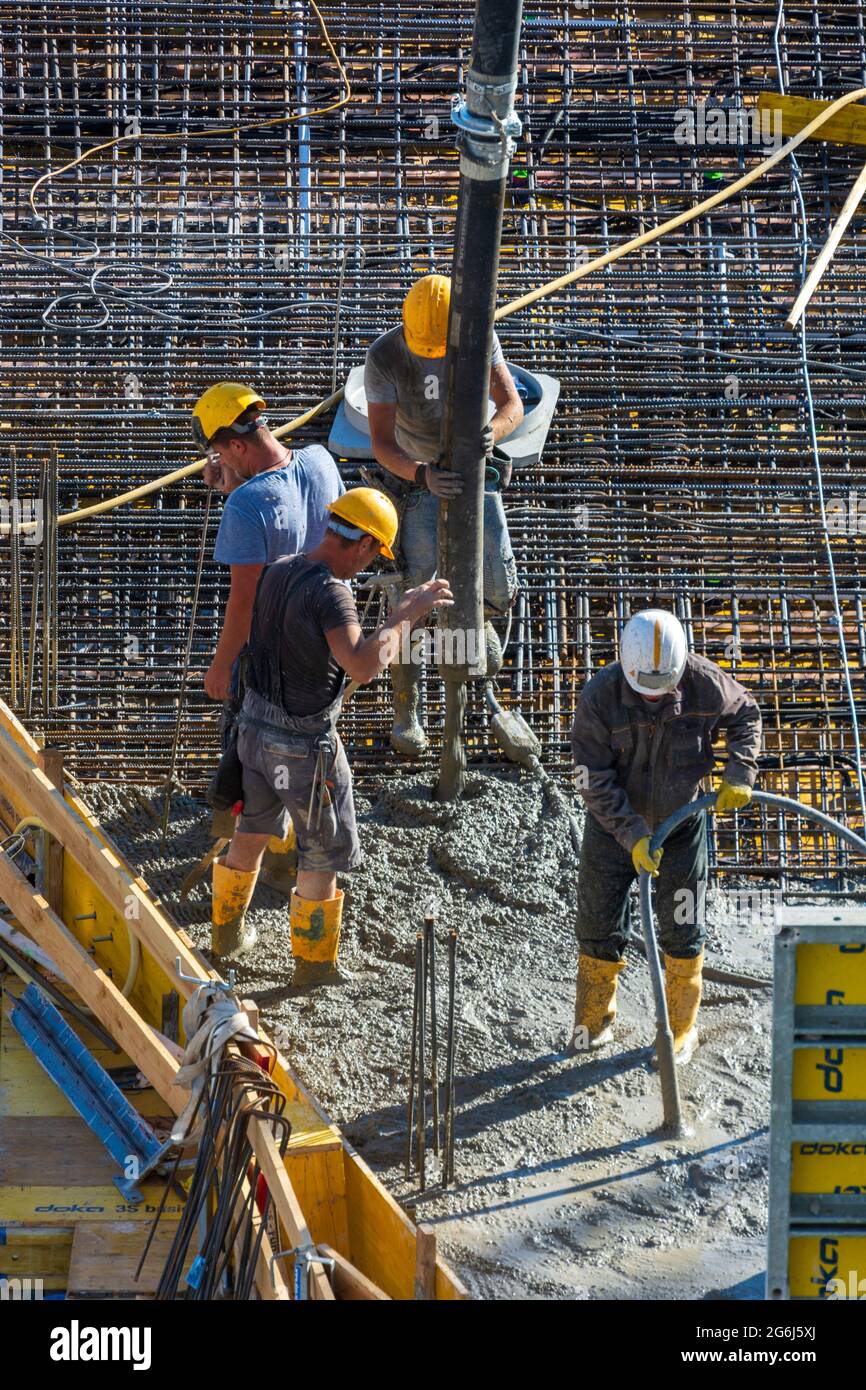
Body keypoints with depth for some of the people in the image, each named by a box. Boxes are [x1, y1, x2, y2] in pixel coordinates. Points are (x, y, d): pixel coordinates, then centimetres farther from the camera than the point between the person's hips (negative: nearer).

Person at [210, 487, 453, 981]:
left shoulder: (279, 571, 0)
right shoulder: (330, 593, -26)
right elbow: (363, 665, -41)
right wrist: (405, 614, -29)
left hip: (256, 724, 8)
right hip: (305, 742, -8)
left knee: (253, 832, 27)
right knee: (324, 855, 10)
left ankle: (228, 932, 45)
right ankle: (314, 963, 22)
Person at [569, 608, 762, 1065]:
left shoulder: (704, 682, -20)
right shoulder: (599, 697, -25)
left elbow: (746, 714, 3)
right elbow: (594, 782, -20)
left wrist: (739, 773, -10)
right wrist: (633, 836, -25)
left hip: (681, 823, 1)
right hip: (614, 824, 0)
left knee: (681, 932, 7)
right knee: (598, 926, 9)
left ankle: (681, 1027, 28)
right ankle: (594, 1018, 32)